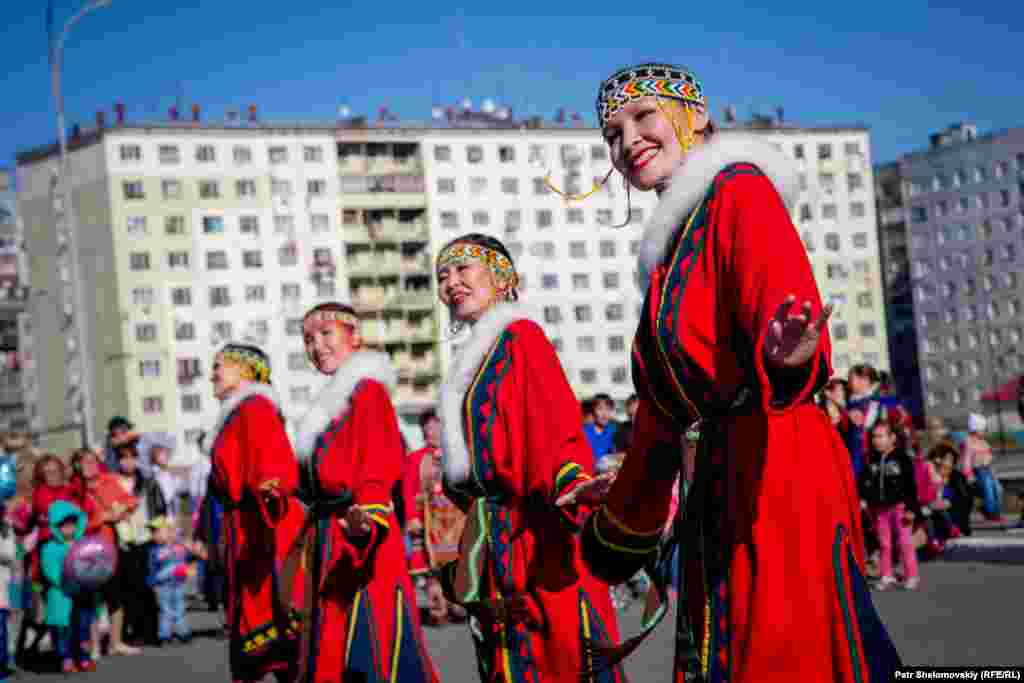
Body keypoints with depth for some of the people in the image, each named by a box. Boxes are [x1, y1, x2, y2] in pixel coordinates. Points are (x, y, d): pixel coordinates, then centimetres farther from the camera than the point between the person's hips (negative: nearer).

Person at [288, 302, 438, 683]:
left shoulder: (368, 391, -9)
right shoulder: (335, 398, 18)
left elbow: (378, 469, -20)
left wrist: (367, 517, -36)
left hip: (358, 539, -10)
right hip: (331, 539, 10)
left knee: (367, 646, -11)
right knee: (333, 652, 12)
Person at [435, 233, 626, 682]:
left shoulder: (520, 336, -6)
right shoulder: (477, 356, 18)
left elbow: (556, 423, -19)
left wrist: (571, 483, -34)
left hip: (533, 532, -9)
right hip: (498, 540, 9)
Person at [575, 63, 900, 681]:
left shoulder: (740, 191, -5)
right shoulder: (677, 237, 20)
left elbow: (779, 296, -25)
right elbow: (664, 400, 26)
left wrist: (785, 355, -48)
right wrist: (621, 516, 32)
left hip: (774, 464, -9)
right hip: (719, 477, 9)